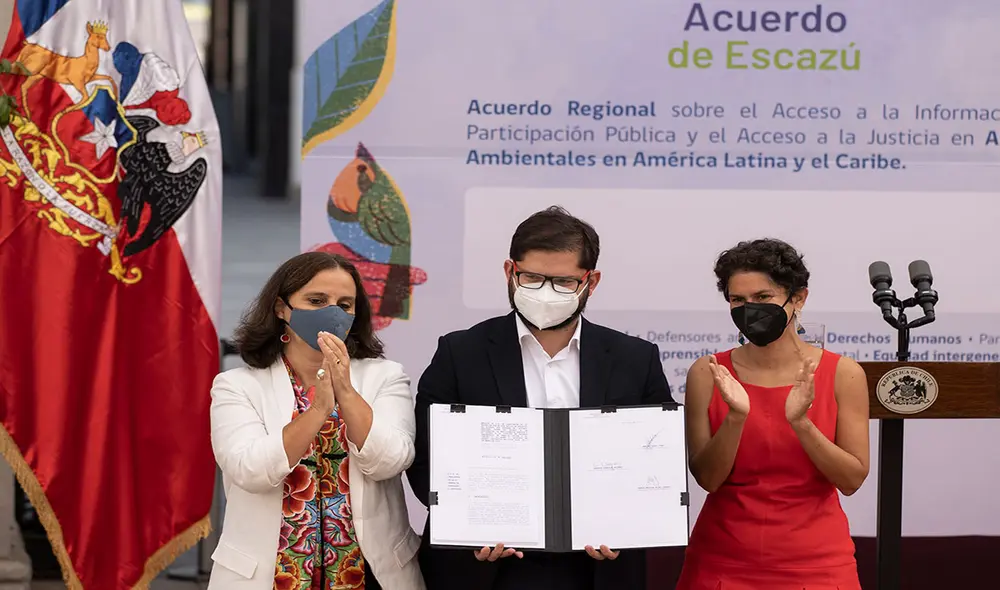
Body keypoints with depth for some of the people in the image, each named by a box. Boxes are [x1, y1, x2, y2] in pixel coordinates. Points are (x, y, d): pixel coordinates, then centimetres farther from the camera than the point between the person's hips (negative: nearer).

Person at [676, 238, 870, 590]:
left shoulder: (841, 374, -5)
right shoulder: (708, 374, -3)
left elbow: (852, 479, -7)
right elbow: (707, 478, -6)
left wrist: (800, 422, -20)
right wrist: (736, 417, -21)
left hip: (814, 561, 0)